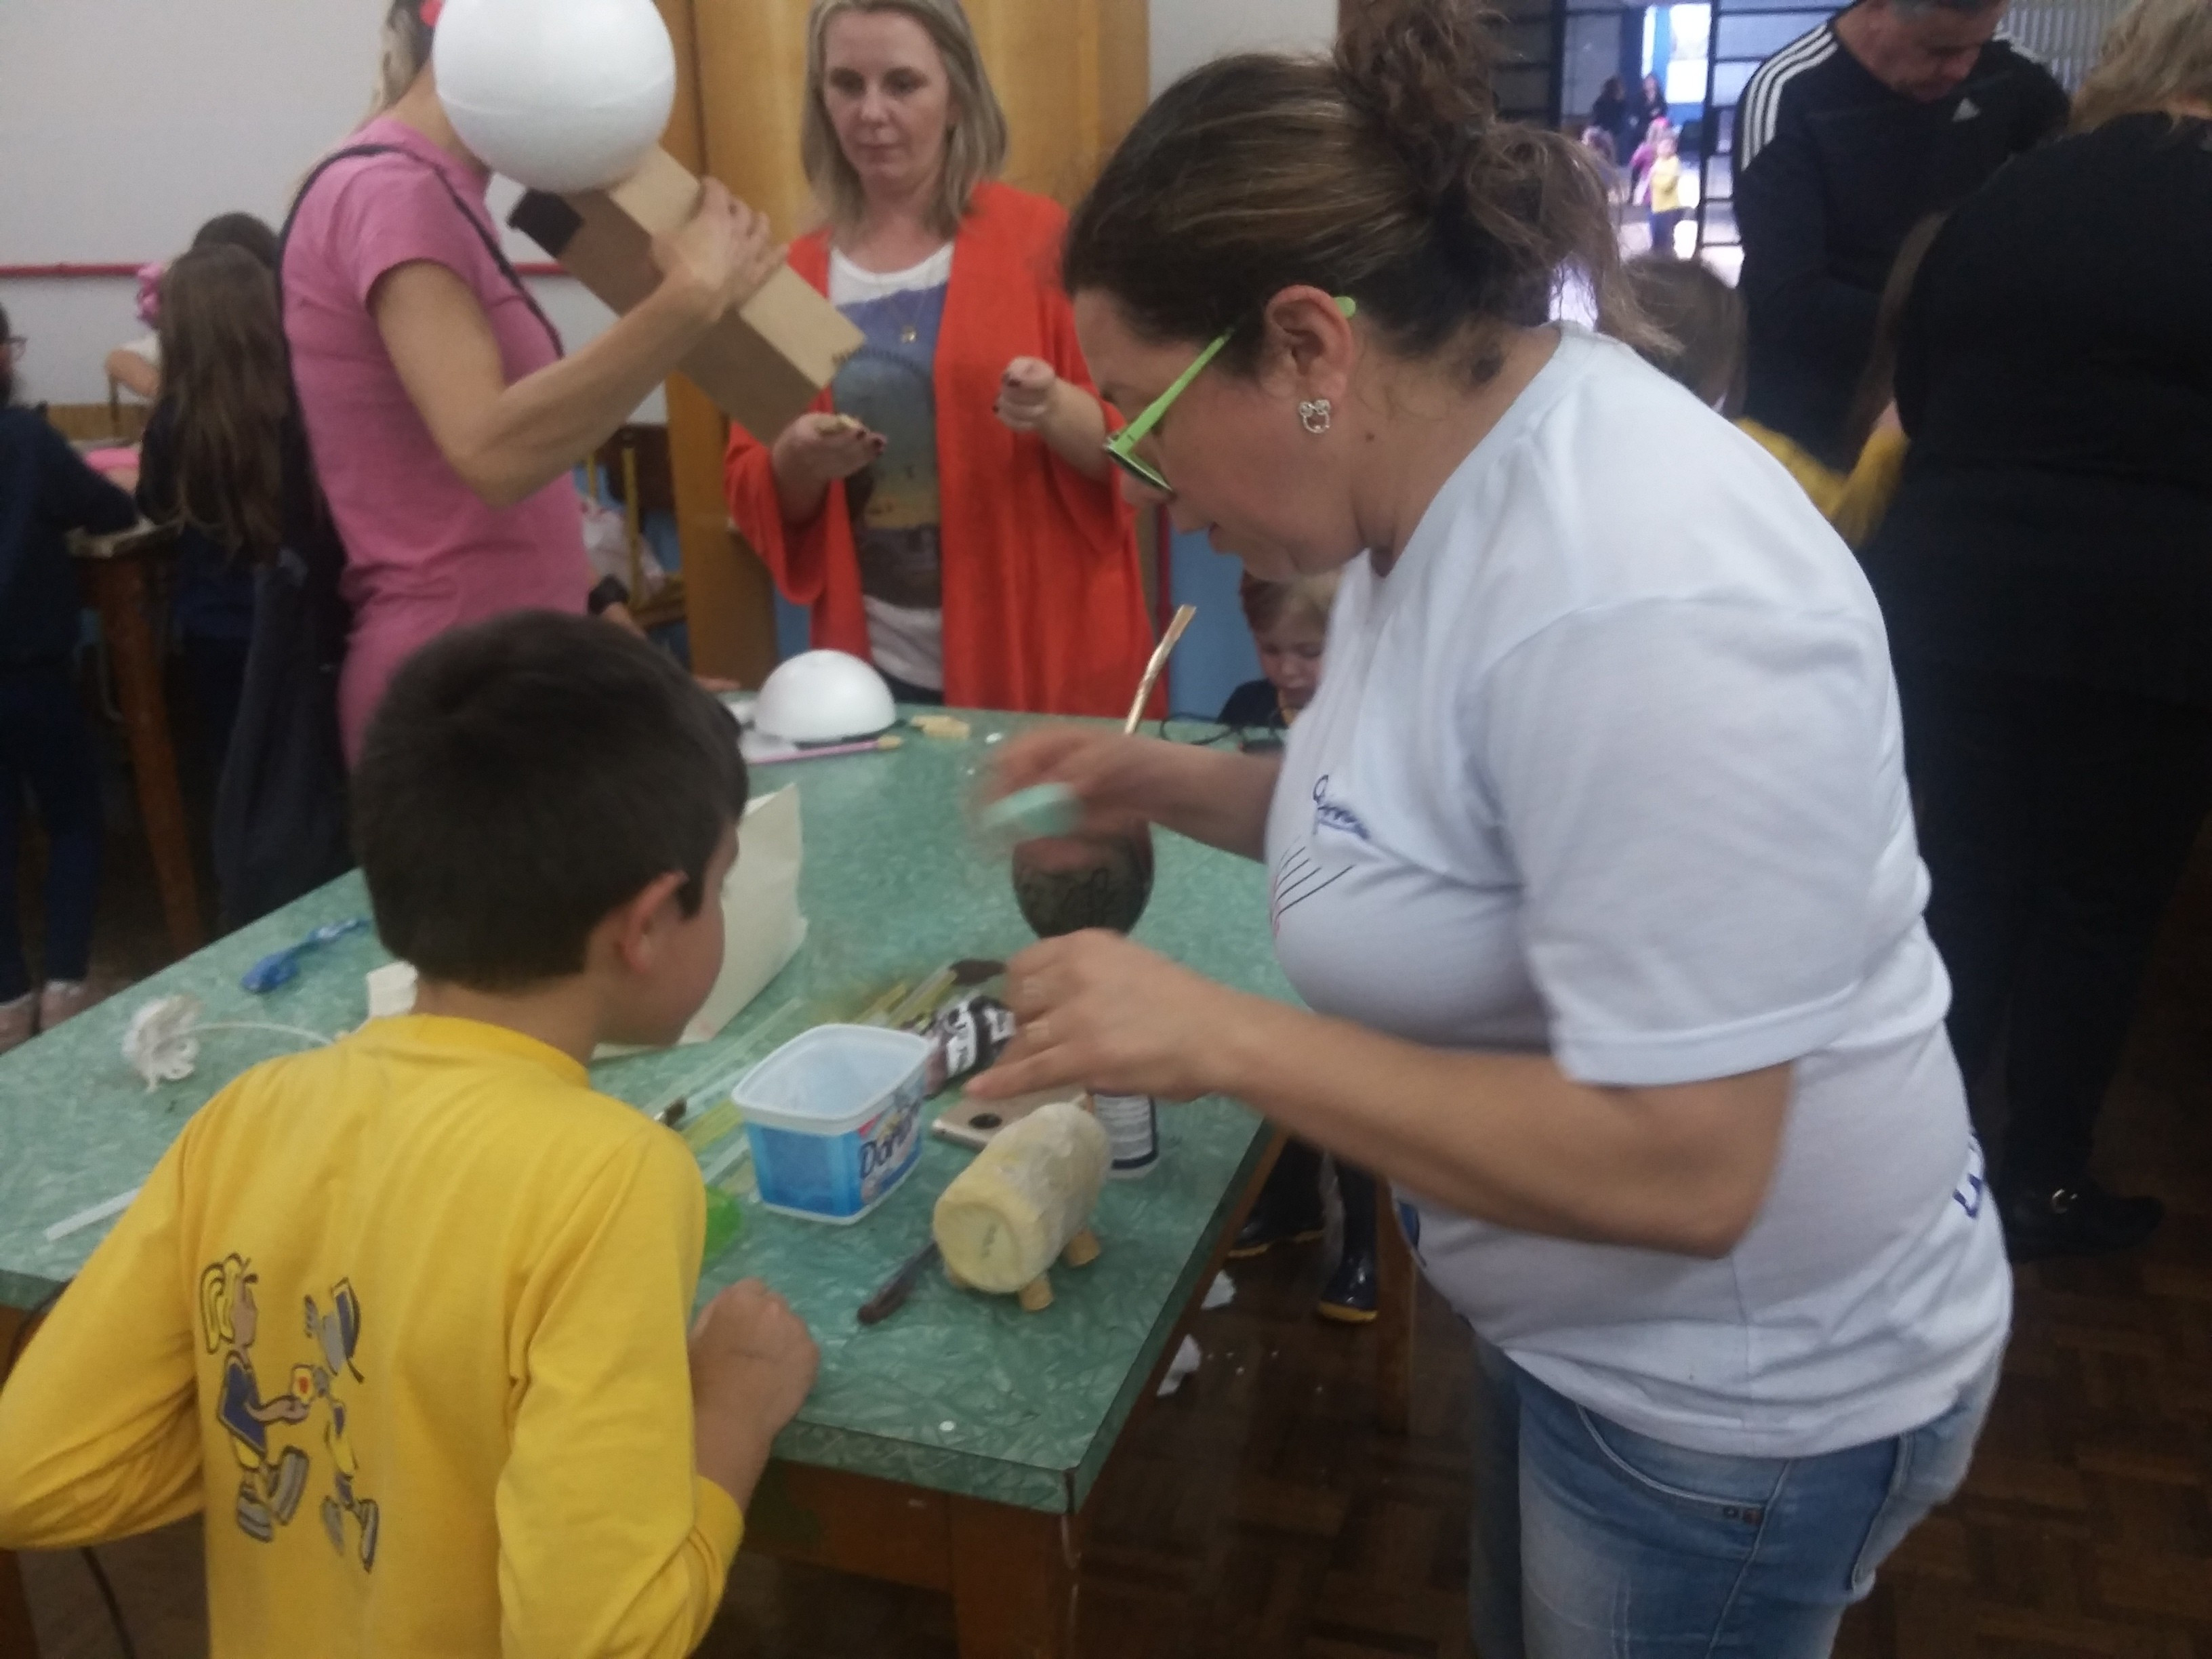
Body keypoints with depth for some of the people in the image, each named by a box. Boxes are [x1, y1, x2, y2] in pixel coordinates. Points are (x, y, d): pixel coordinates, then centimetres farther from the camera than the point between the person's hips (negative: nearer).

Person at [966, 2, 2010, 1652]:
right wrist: (1190, 786, -3)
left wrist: (1220, 1035, -30)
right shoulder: (1451, 477, -3)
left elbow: (1678, 1168, -33)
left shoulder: (1635, 604, -33)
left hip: (1742, 1392, -8)